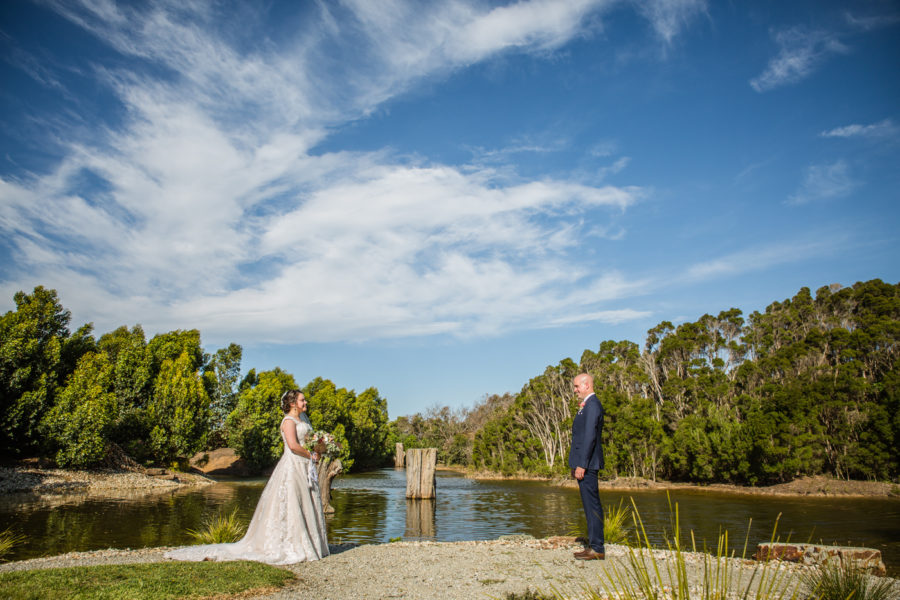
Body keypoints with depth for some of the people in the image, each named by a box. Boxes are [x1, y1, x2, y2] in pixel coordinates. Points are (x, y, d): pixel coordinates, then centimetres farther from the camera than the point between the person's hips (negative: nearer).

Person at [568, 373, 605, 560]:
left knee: (592, 505, -6)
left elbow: (590, 436, -21)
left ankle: (597, 549, 0)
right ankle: (593, 545, 20)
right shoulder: (587, 405, 18)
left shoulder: (592, 405, -14)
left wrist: (581, 465, -22)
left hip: (587, 464, -11)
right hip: (584, 464, 11)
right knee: (590, 505, 13)